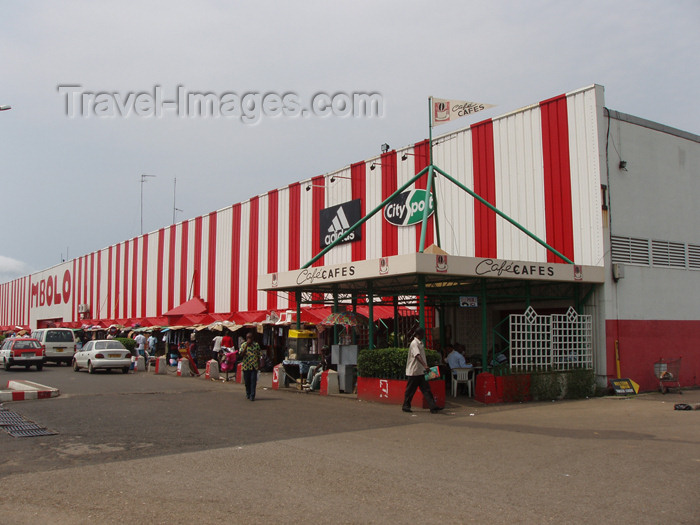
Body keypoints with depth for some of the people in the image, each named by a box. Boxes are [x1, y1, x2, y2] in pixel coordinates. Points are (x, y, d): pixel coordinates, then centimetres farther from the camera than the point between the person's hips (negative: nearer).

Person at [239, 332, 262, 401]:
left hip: (254, 366, 0)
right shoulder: (243, 345, 3)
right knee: (247, 381, 8)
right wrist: (247, 345, -15)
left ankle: (252, 395, -9)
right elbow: (241, 354, -12)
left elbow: (258, 356, 10)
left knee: (253, 380, -8)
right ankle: (248, 393, 27)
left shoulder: (256, 345, 6)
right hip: (246, 366, 0)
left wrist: (259, 364, 7)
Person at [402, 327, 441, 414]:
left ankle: (433, 407, -4)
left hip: (421, 372, 8)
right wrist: (425, 366, -43)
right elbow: (417, 356, -31)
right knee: (410, 390, 3)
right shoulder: (414, 343, -16)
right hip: (413, 371, -8)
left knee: (426, 389, 1)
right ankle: (406, 406, 17)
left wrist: (425, 367, 21)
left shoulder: (420, 343, 13)